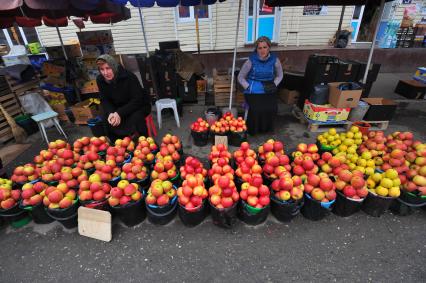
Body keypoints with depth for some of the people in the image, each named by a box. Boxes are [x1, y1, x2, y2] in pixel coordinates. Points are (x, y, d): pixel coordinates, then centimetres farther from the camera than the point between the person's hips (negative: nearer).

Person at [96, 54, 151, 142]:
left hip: (139, 105, -5)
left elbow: (137, 100, -26)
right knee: (106, 120, -16)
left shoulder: (129, 77, -26)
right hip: (119, 108, 6)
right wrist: (110, 113, -26)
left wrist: (120, 113, -35)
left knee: (135, 118, -35)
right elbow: (104, 100, -3)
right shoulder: (100, 80, -9)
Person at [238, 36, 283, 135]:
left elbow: (280, 75, 17)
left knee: (271, 109, -19)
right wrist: (249, 87, -9)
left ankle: (267, 128, 10)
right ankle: (252, 130, 3)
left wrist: (274, 84, 1)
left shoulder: (274, 60, -1)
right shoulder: (251, 61, -8)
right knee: (256, 110, -24)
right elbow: (240, 77, 1)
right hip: (253, 92, -2)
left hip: (269, 91, 3)